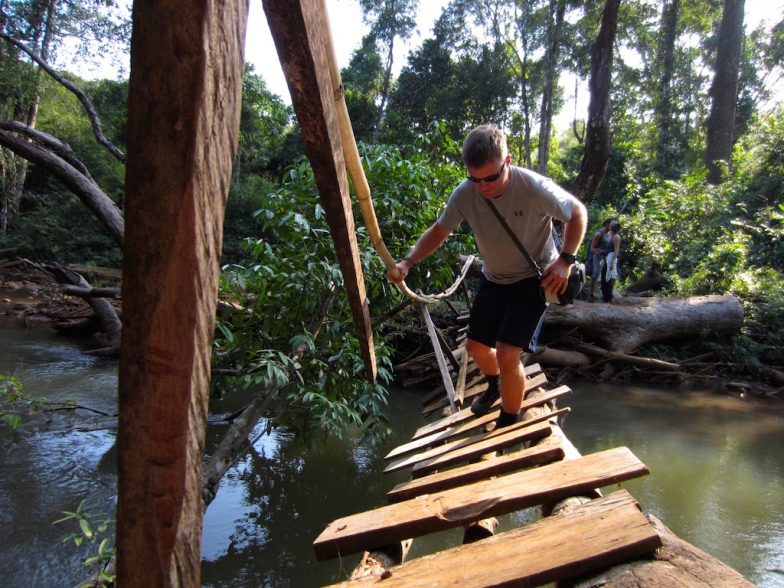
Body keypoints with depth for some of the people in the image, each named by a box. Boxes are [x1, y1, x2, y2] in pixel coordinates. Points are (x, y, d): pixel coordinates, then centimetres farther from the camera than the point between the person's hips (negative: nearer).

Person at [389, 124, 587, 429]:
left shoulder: (535, 189, -30)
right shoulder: (464, 195, -19)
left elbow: (578, 213, -11)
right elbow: (439, 231, -3)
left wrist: (565, 260, -21)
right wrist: (408, 262, -18)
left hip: (534, 279, -5)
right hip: (492, 279, 5)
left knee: (507, 355, -17)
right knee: (476, 346, 16)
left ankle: (509, 424, 8)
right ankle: (495, 384, 52)